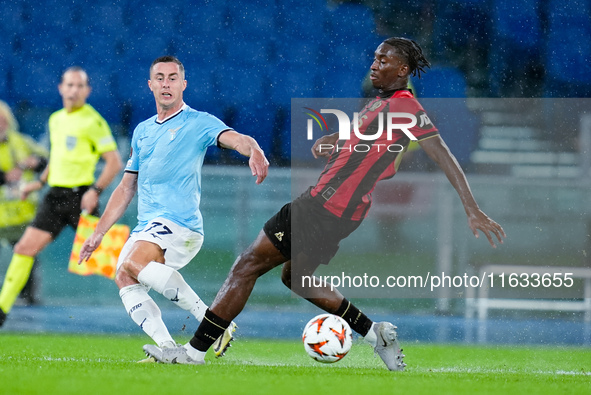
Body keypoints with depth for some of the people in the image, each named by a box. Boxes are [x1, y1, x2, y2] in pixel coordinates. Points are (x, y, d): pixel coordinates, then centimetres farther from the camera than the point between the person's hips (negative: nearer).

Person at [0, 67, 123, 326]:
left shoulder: (92, 121, -7)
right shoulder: (56, 119, 15)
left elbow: (114, 161, -9)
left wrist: (96, 190, -19)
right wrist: (39, 183, 22)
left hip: (81, 197, -6)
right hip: (55, 196, 6)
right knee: (25, 247, 0)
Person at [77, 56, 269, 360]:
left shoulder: (198, 123, 2)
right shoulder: (142, 131, 22)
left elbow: (233, 138, -18)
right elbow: (126, 188, 28)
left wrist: (254, 150, -42)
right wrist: (98, 233, 23)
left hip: (180, 223, -7)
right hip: (147, 226, 7)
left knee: (132, 264, -28)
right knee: (125, 280, -13)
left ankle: (214, 323, -26)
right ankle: (168, 349, -20)